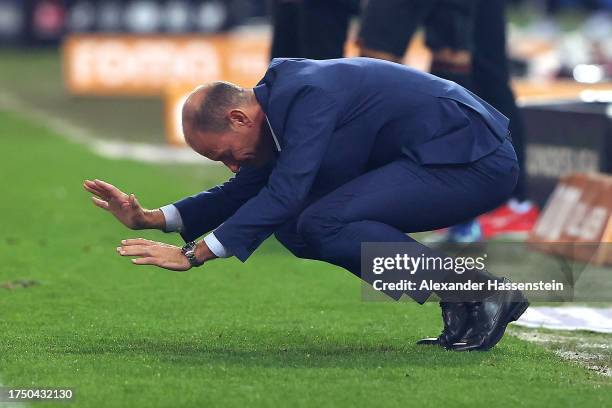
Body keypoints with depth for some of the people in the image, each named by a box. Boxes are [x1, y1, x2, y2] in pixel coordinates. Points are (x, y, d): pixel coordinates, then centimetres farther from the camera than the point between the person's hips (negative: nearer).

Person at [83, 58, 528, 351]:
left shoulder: (309, 95, -21)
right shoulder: (281, 99, 9)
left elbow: (284, 193, -28)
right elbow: (244, 192, 18)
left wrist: (193, 254, -27)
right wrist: (150, 218, 7)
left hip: (476, 162, -10)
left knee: (322, 223, -22)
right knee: (296, 227, 5)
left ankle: (474, 290, -15)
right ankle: (462, 304, 4)